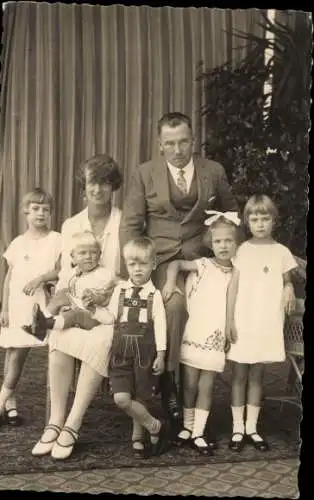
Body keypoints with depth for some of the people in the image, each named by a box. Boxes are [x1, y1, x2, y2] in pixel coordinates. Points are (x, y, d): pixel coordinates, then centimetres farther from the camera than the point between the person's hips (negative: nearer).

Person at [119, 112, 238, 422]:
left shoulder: (214, 172, 8)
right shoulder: (144, 174, 4)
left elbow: (231, 214, 22)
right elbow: (130, 224, 4)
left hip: (201, 257, 2)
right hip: (161, 257, -2)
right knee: (176, 302, -30)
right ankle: (167, 378, -14)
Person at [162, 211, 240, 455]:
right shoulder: (204, 265, -2)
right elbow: (176, 264, 4)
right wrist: (170, 282, -12)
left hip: (217, 340, 1)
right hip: (194, 336, -1)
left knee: (206, 387, 6)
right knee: (189, 384, 8)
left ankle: (199, 432, 14)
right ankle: (187, 427, 24)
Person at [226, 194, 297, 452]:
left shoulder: (281, 252, 3)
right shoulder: (243, 250, 0)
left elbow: (287, 281, 13)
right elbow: (234, 285, -1)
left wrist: (289, 289, -12)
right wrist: (229, 319, -5)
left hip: (268, 322, 1)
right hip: (243, 320, -1)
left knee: (256, 375, 9)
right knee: (239, 374, 5)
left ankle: (251, 428, 18)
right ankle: (238, 428, 13)